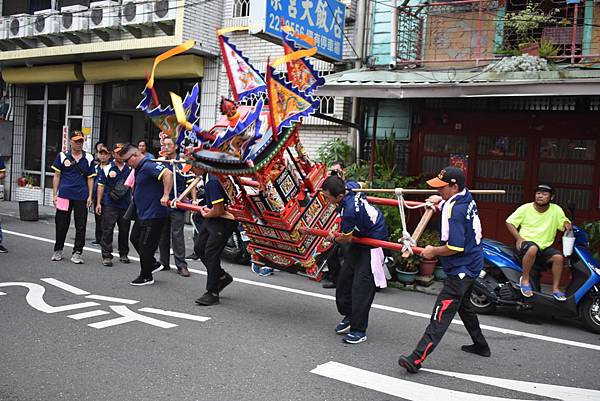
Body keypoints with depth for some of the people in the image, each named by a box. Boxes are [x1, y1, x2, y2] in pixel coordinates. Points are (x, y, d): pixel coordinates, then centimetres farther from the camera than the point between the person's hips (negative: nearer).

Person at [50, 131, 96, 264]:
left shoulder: (88, 158, 7)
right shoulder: (62, 156, 5)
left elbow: (90, 178, 9)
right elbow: (57, 176, 6)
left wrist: (90, 196, 2)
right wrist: (54, 194, 1)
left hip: (81, 197, 1)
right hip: (64, 195, 0)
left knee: (81, 226, 2)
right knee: (61, 224, 6)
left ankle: (77, 252, 11)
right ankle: (58, 250, 22)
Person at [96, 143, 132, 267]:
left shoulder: (130, 169, 9)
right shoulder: (106, 168, 3)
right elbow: (101, 186, 4)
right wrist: (98, 203, -1)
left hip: (126, 204, 3)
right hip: (109, 204, -2)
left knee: (124, 231, 10)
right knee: (107, 230, -4)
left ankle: (123, 254, 23)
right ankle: (106, 256, 1)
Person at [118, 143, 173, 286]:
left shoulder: (148, 166, -20)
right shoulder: (139, 168, 12)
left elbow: (168, 174, -35)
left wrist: (165, 196, -36)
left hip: (154, 214, -11)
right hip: (142, 213, 11)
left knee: (145, 245, -1)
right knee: (134, 238, 20)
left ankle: (146, 276, 14)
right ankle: (153, 264, 32)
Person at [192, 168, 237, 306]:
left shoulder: (213, 181, -27)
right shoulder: (207, 176, 2)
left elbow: (219, 210, -26)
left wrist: (206, 215, -5)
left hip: (224, 221, -10)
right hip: (212, 219, 10)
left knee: (211, 253, -6)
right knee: (199, 247, 11)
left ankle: (212, 293, 7)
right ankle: (222, 276, 26)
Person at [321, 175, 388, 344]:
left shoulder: (349, 211, -35)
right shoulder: (350, 187, -11)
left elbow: (347, 238, -19)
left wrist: (333, 239, 2)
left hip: (372, 244, -10)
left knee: (361, 286, -9)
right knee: (345, 277, 14)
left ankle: (359, 330, 2)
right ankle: (349, 316, 30)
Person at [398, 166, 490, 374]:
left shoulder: (455, 210, -24)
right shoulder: (467, 197, 3)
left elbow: (454, 247, -27)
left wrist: (433, 251, -14)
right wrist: (441, 201, 19)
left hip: (460, 270, -10)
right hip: (472, 265, 10)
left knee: (441, 315, -15)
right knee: (464, 305, 28)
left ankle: (417, 359, -19)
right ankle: (480, 345, 42)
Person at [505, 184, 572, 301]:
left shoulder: (556, 210, 3)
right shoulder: (525, 208, -3)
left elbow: (564, 221, 9)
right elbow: (509, 222, 0)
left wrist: (567, 224, -17)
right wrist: (519, 238, -12)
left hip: (545, 247, 3)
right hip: (526, 242, -3)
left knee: (559, 257, -25)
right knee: (533, 249, -38)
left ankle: (555, 288, -8)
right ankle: (525, 279, -19)